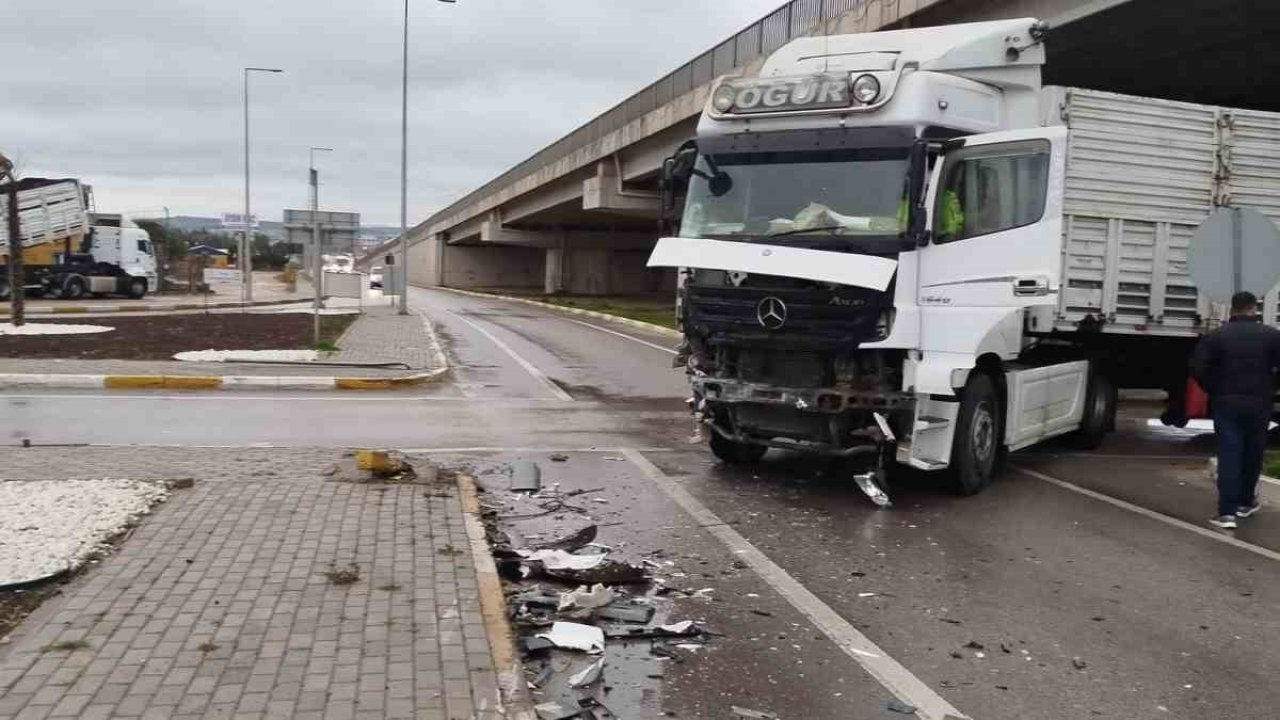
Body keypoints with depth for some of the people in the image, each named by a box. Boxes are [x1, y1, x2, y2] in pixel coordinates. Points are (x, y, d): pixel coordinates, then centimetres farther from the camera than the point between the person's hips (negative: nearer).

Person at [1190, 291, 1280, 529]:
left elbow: (1198, 368, -8)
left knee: (1228, 456, -4)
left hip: (1226, 403, -1)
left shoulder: (1216, 336, 0)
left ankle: (1227, 512, -12)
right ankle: (1245, 502, 31)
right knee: (1253, 455, 17)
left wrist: (1215, 391, 5)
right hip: (1259, 405, 1)